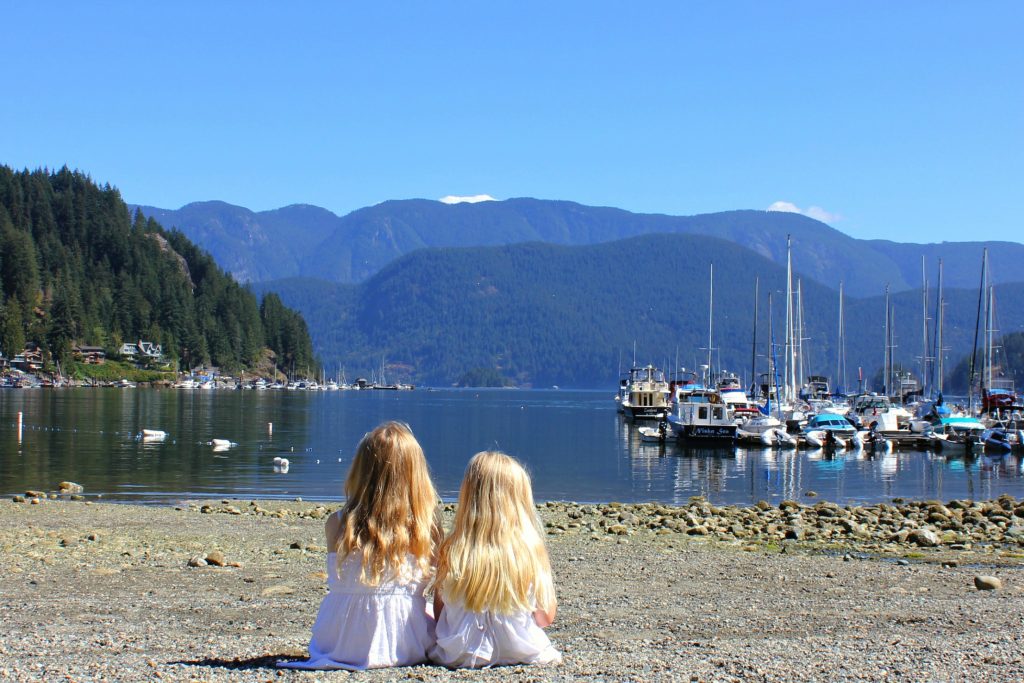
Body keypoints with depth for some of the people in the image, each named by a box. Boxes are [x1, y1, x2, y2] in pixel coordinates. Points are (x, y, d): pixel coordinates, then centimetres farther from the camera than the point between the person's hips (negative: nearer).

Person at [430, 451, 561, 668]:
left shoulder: (452, 549, -12)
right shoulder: (531, 548, -13)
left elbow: (439, 613, -1)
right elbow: (545, 618, -5)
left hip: (461, 655, 0)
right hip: (522, 652, 0)